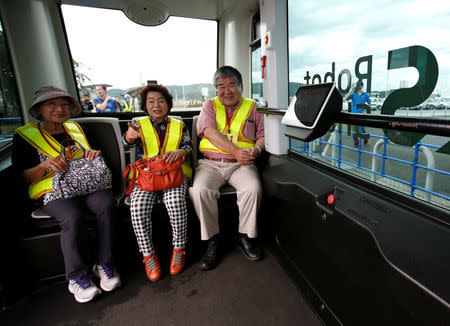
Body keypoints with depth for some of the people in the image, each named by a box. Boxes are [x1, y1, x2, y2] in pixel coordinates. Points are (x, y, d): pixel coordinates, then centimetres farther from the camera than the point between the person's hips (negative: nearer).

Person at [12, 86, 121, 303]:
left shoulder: (76, 128, 18)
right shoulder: (25, 135, 7)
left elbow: (90, 160, 26)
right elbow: (24, 176, 3)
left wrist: (93, 154, 0)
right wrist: (46, 165, -18)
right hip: (53, 190, -2)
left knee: (106, 204, -29)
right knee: (73, 217, -33)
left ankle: (104, 264, -14)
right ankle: (77, 276, -13)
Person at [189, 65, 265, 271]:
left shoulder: (253, 107, 15)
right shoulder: (210, 105, 13)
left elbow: (263, 135, 8)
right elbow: (209, 132, -6)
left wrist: (256, 149, -17)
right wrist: (235, 150, -20)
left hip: (241, 164, 0)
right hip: (210, 163, 0)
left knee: (253, 188, -29)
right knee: (199, 190, -28)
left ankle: (245, 236, -4)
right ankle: (212, 239, -7)